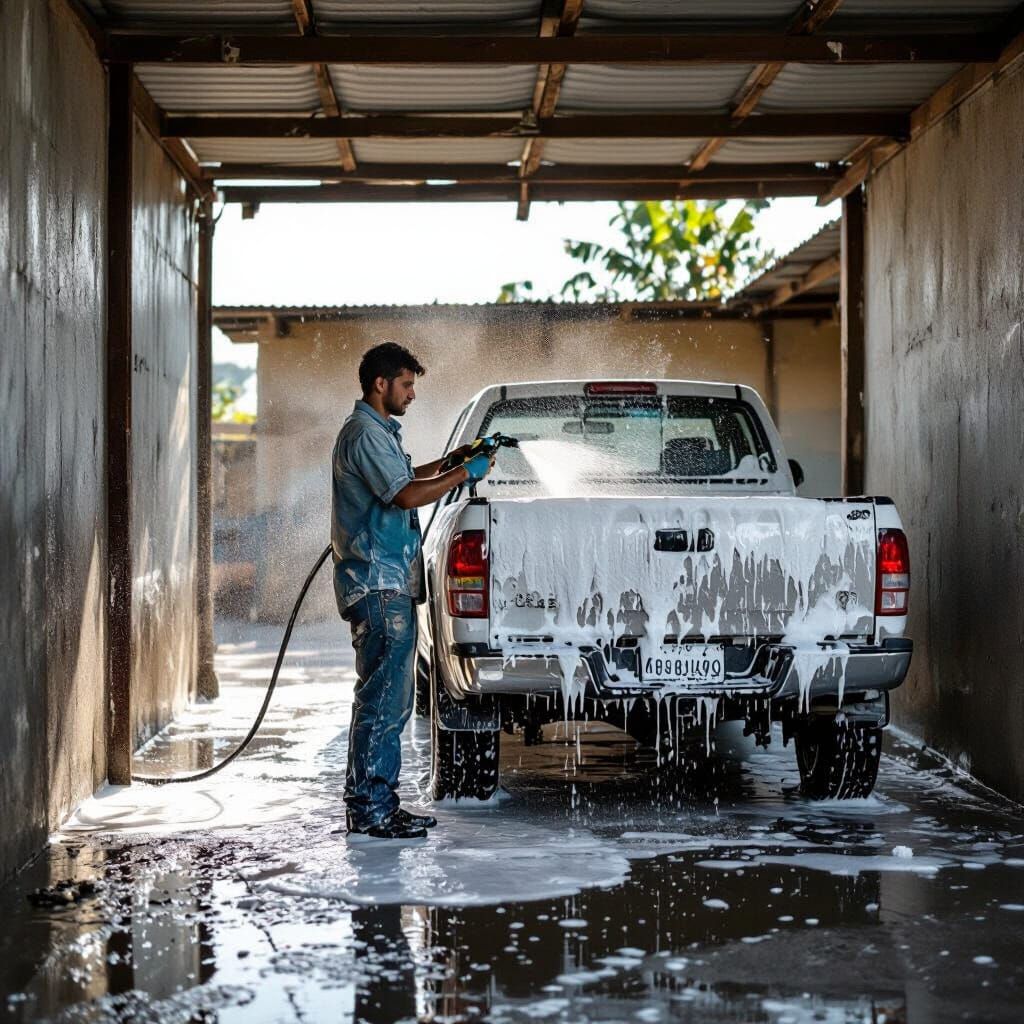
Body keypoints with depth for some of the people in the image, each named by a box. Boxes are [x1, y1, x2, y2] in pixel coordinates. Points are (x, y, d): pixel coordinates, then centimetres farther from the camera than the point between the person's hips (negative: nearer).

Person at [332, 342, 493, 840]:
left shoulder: (380, 431, 20)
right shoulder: (365, 434, -13)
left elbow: (401, 478, 37)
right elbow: (406, 495, -22)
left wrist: (449, 460, 25)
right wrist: (465, 474, -13)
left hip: (391, 582, 11)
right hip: (378, 584, -11)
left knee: (391, 699, 12)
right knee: (383, 698, -10)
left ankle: (380, 803, 17)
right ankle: (368, 810, -9)